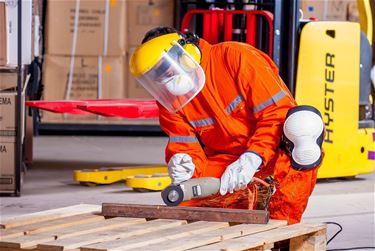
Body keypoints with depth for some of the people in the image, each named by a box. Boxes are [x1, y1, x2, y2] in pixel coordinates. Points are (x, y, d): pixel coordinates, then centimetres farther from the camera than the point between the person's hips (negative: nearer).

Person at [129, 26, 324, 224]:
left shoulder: (236, 57, -15)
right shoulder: (168, 100, 2)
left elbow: (277, 111, -20)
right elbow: (185, 147, -2)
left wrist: (252, 158, -32)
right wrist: (185, 166, -27)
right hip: (226, 164, 4)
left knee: (303, 122, -36)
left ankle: (282, 220, -32)